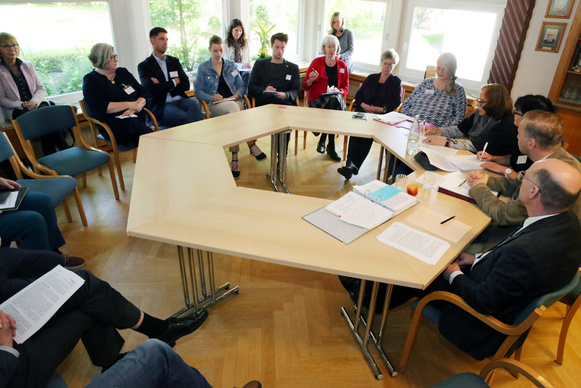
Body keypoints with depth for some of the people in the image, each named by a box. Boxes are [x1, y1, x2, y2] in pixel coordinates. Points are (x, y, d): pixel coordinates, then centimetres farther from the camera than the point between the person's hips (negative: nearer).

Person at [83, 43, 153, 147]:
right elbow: (101, 107, -7)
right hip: (112, 123, -4)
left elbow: (143, 94, 16)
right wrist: (129, 105, -9)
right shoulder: (91, 80, 8)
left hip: (137, 117, 4)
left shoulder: (123, 72, 24)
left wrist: (137, 105, -7)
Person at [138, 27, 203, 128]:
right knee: (186, 118, -34)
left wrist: (164, 87, -3)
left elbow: (186, 85, 9)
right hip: (161, 106, -4)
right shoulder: (144, 66, 8)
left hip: (180, 101, 4)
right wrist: (174, 82, 2)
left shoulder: (174, 61, 22)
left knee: (194, 103, -32)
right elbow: (152, 89, -10)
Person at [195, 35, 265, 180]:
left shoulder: (231, 65, 17)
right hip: (215, 105, -2)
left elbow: (241, 86, 15)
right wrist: (212, 97, -12)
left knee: (233, 116, -36)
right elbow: (198, 91, 6)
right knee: (233, 107, -38)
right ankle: (251, 145, -41)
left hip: (234, 102, 2)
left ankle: (235, 158, -42)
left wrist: (237, 95, -6)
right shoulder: (203, 68, 10)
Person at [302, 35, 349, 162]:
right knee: (333, 100, -34)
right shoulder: (316, 62, 8)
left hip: (336, 98, 2)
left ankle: (323, 140, -25)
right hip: (317, 100, -2)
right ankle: (331, 146, -27)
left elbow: (346, 88, 15)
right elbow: (305, 87, 7)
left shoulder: (342, 65, 15)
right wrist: (311, 80, -14)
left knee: (335, 98, -34)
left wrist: (339, 91, -7)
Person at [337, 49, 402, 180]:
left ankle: (353, 165, -41)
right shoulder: (371, 78, 26)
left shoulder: (396, 82, 16)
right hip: (363, 111, 3)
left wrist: (381, 109, -14)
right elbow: (358, 94, 18)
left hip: (382, 116, -2)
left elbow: (397, 101, 3)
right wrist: (363, 105, -4)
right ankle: (351, 164, -41)